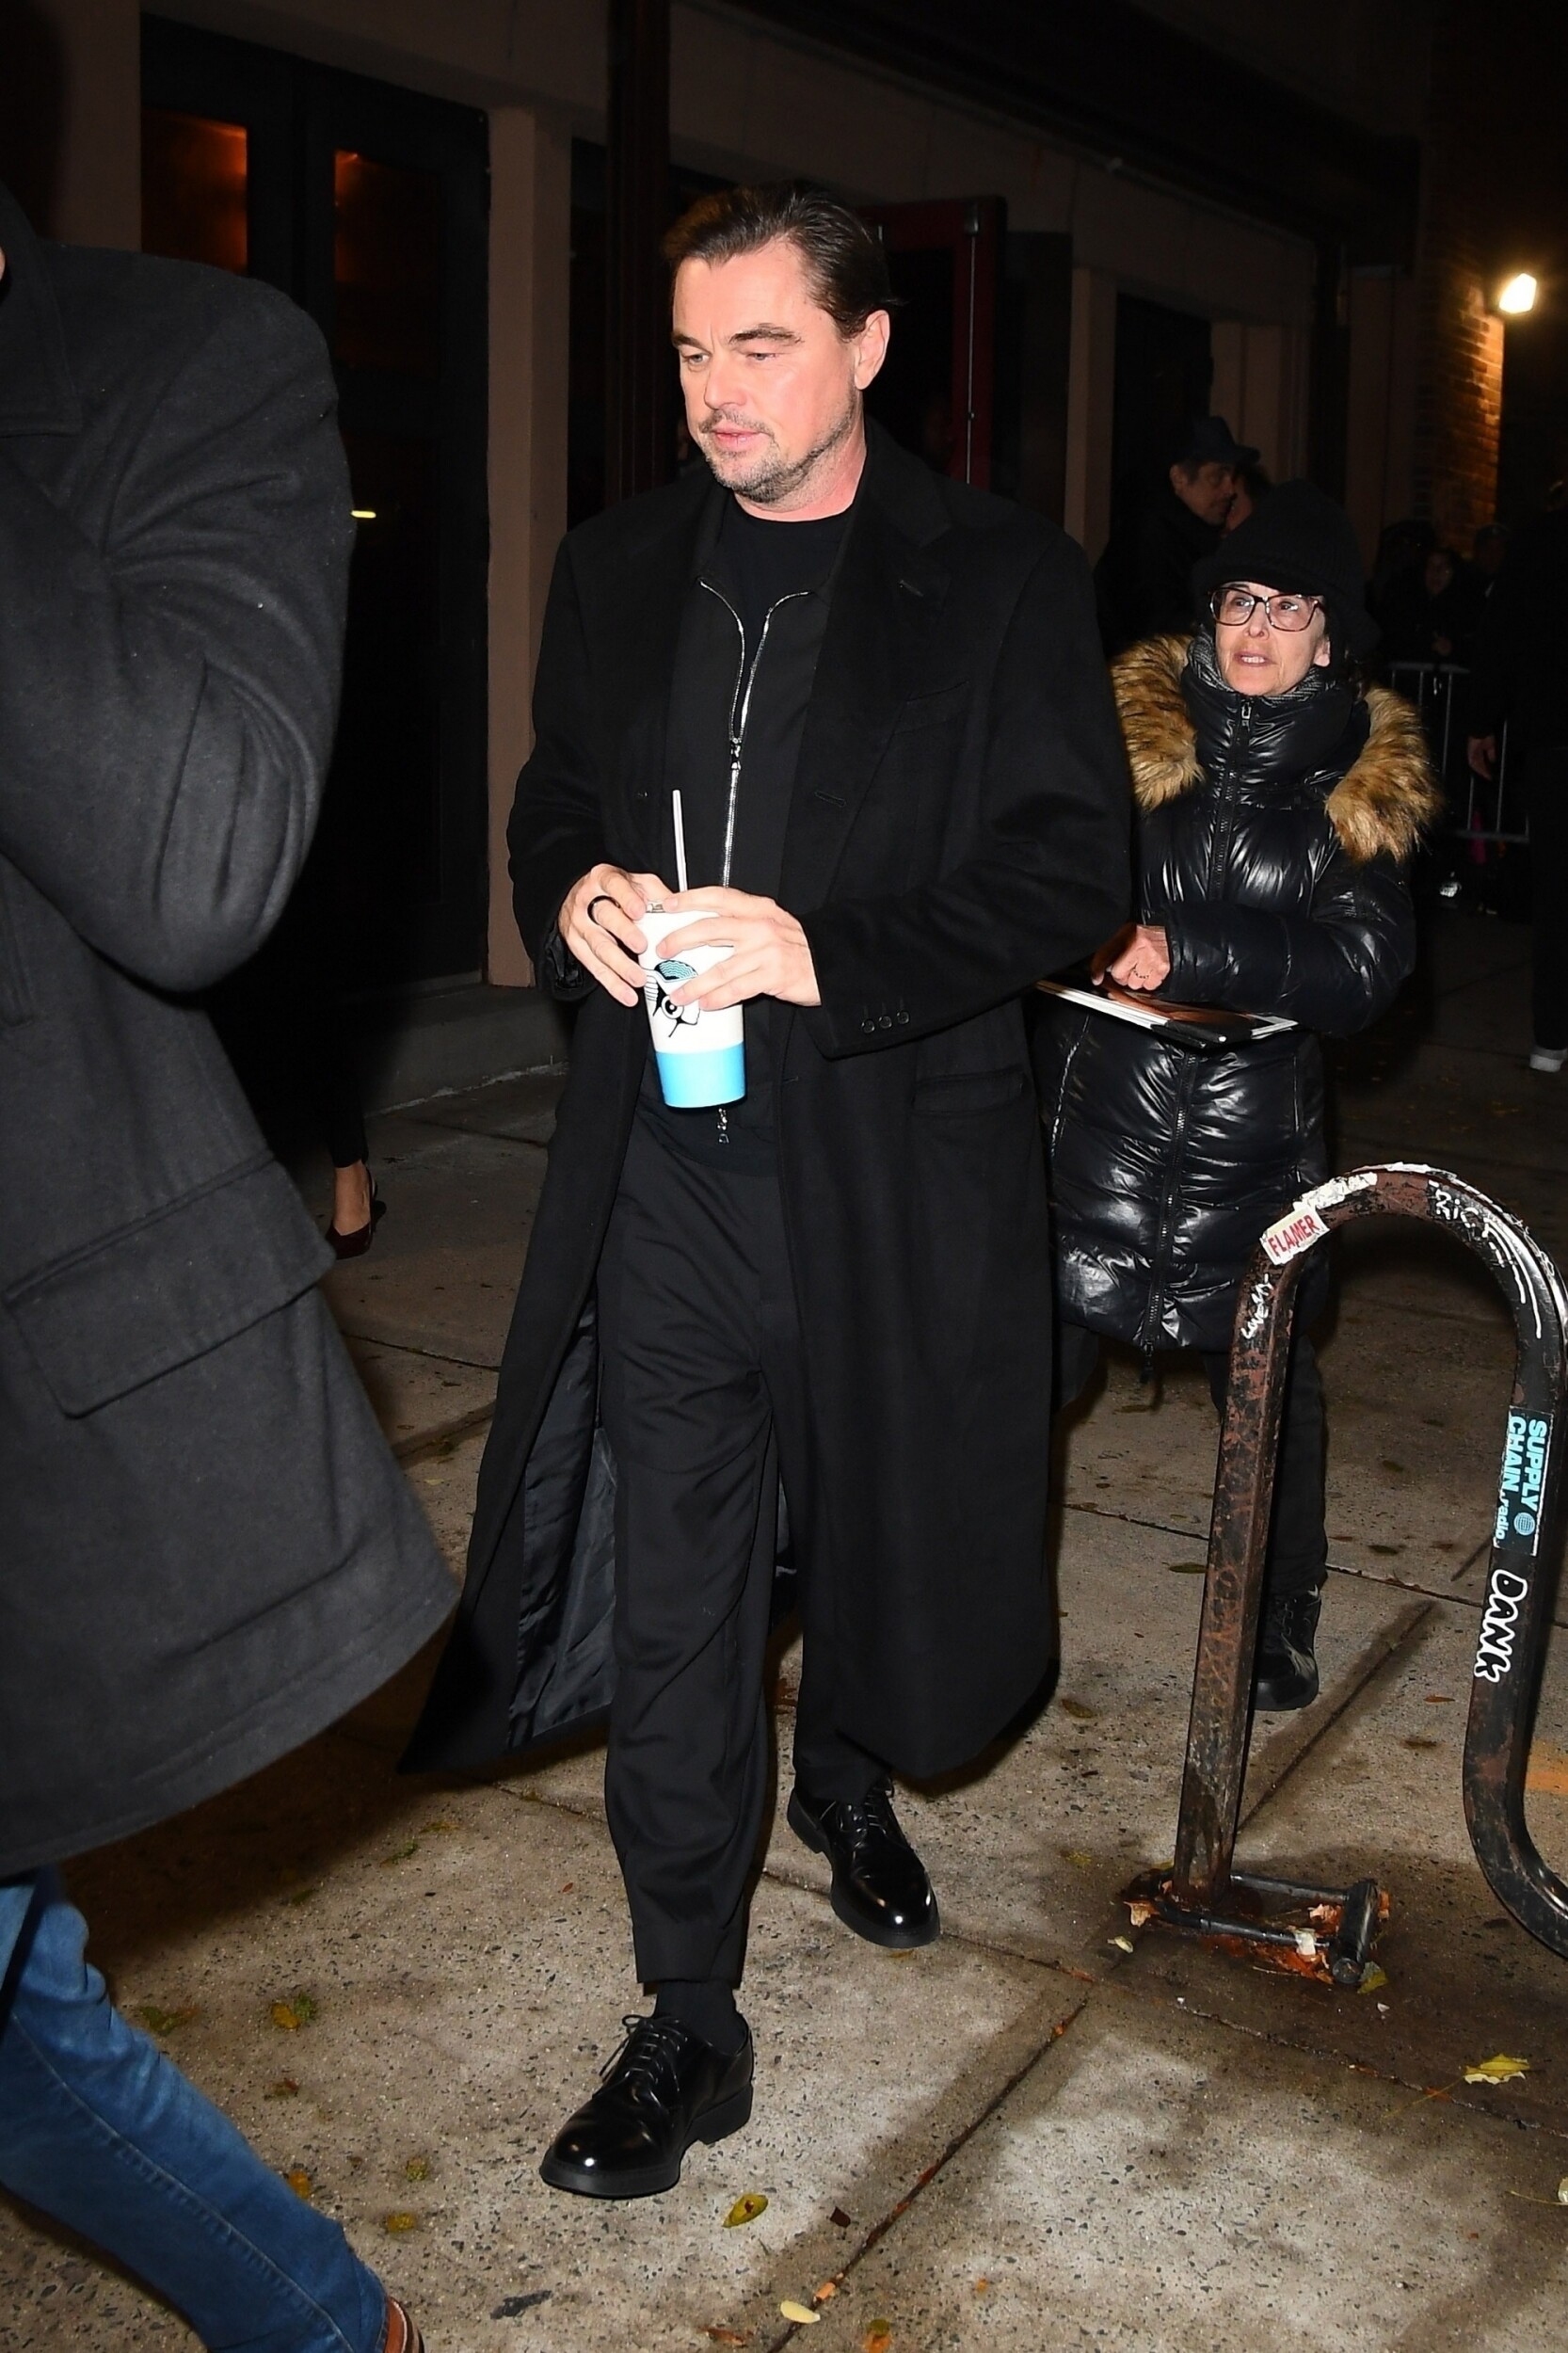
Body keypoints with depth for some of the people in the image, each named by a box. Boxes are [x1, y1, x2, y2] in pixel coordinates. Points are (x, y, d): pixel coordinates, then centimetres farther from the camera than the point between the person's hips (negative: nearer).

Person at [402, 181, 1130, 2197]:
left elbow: (1072, 872, -7)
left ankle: (848, 1782, 50)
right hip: (661, 1182, 2)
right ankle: (688, 2028, 21)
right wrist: (573, 902, -6)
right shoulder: (616, 573, 11)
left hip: (892, 1177, -2)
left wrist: (827, 953, -21)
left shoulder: (1000, 579, -2)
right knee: (667, 1615, 5)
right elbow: (550, 811, 19)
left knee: (889, 1555, 17)